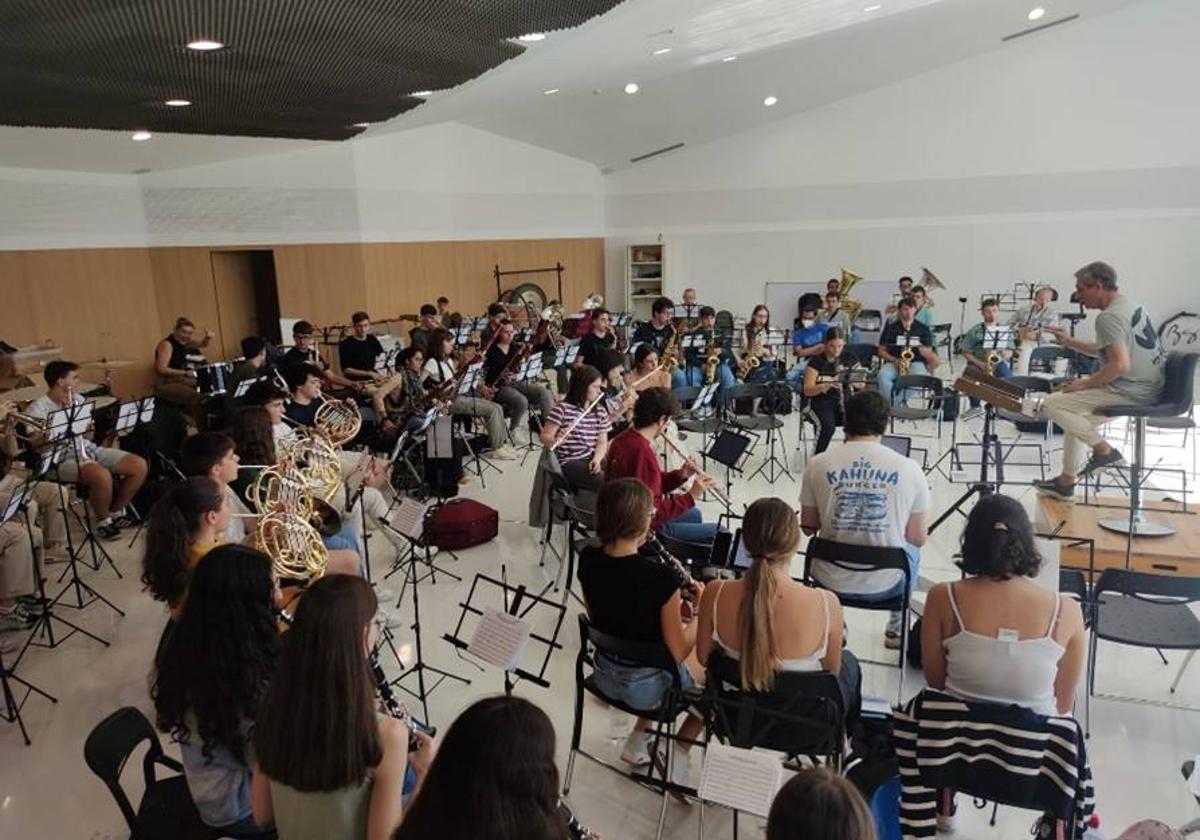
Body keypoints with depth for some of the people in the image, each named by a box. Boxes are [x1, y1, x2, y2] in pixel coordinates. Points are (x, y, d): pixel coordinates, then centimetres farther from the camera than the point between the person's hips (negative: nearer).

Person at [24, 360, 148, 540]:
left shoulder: (77, 399, 12)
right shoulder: (37, 409, -8)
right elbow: (33, 444, -13)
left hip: (86, 449, 7)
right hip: (60, 458, -7)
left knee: (139, 466, -9)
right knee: (102, 476, -37)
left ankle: (115, 512, 10)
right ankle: (102, 521, -8)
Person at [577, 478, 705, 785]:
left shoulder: (588, 560, -12)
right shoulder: (660, 578, -30)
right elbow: (678, 652, -20)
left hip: (604, 675, 5)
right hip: (646, 686, -5)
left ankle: (638, 740, 30)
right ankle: (679, 754, 15)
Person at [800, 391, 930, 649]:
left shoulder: (817, 464, -11)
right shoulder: (909, 469, -13)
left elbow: (808, 527, 0)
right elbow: (917, 539, -4)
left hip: (830, 580, 1)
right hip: (884, 585, 0)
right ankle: (897, 629, 43)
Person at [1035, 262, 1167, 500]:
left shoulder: (1109, 317, -17)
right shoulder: (1132, 306, 15)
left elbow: (1120, 365, -27)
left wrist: (1085, 384, -15)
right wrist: (1069, 342, 17)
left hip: (1132, 392, -11)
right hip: (1151, 388, 11)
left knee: (1052, 405, -13)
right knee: (1074, 411, 23)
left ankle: (1104, 450, -5)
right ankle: (1066, 481, 21)